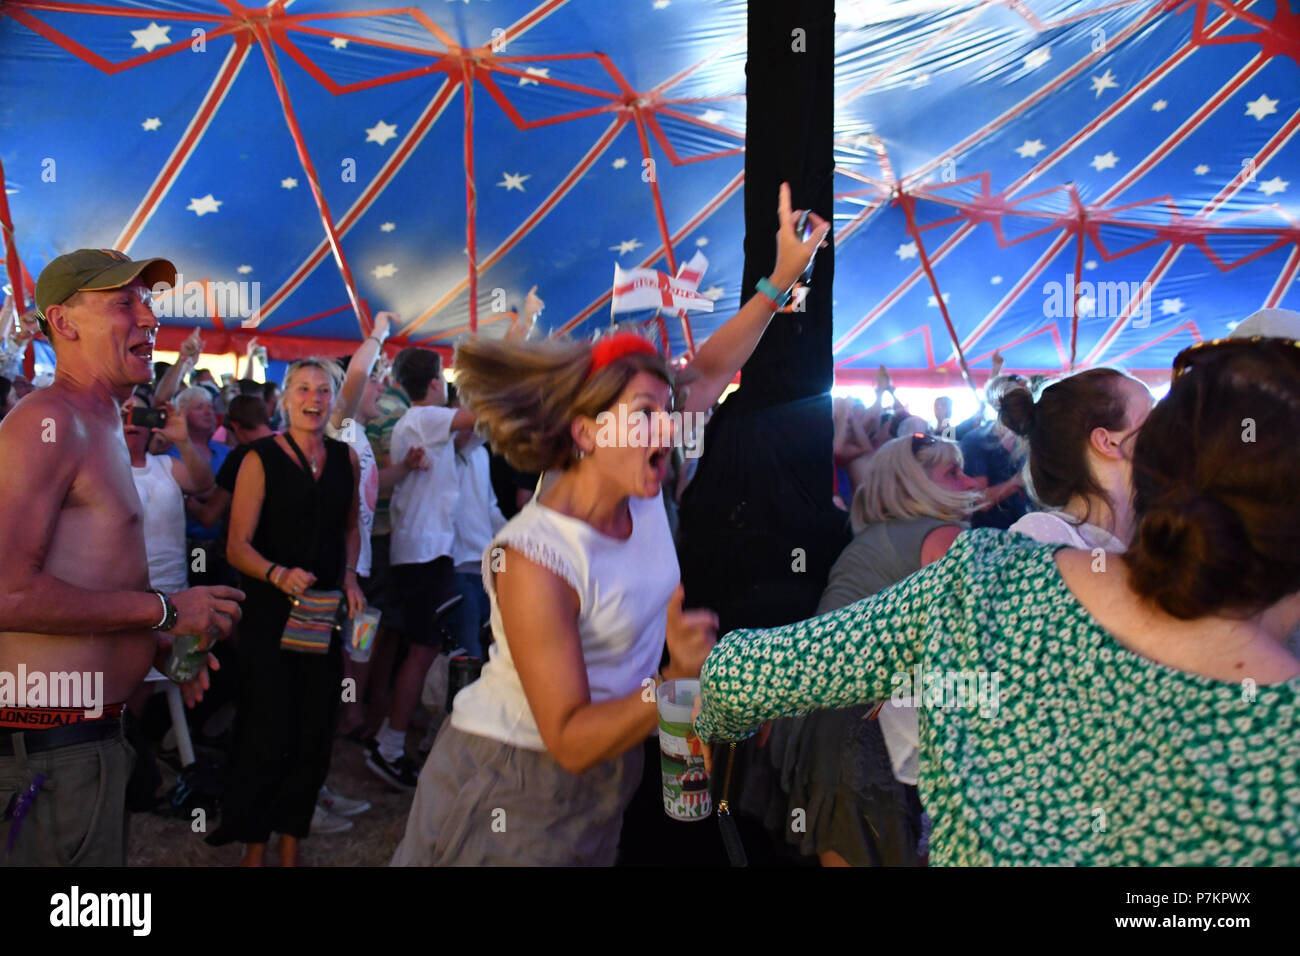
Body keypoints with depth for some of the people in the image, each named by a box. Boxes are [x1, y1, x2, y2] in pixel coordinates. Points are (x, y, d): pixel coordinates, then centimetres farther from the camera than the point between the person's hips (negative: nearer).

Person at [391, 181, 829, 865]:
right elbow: (570, 741, -27)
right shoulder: (534, 561, -29)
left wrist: (783, 277, 0)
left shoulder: (636, 488, -9)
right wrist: (674, 681, -39)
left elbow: (710, 372, 3)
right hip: (517, 784, -7)